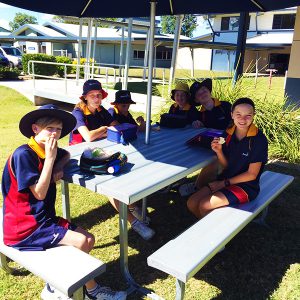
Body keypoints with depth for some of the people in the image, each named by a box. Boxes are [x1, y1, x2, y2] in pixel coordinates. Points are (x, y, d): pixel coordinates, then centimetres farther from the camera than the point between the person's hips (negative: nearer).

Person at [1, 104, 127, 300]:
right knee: (80, 241, -17)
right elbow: (39, 193, -21)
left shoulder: (47, 149, 2)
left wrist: (58, 167, 1)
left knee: (89, 239, 1)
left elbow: (67, 155, 23)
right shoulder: (23, 154, -21)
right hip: (24, 227, -8)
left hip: (44, 217, 9)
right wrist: (50, 158, -23)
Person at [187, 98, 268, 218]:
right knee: (191, 203, -5)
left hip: (246, 186, -6)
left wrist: (224, 183, -13)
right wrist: (219, 152, -15)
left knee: (205, 205, -21)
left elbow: (252, 174, -14)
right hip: (226, 179, 6)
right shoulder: (228, 134, -1)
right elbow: (226, 165, 5)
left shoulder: (258, 139, -18)